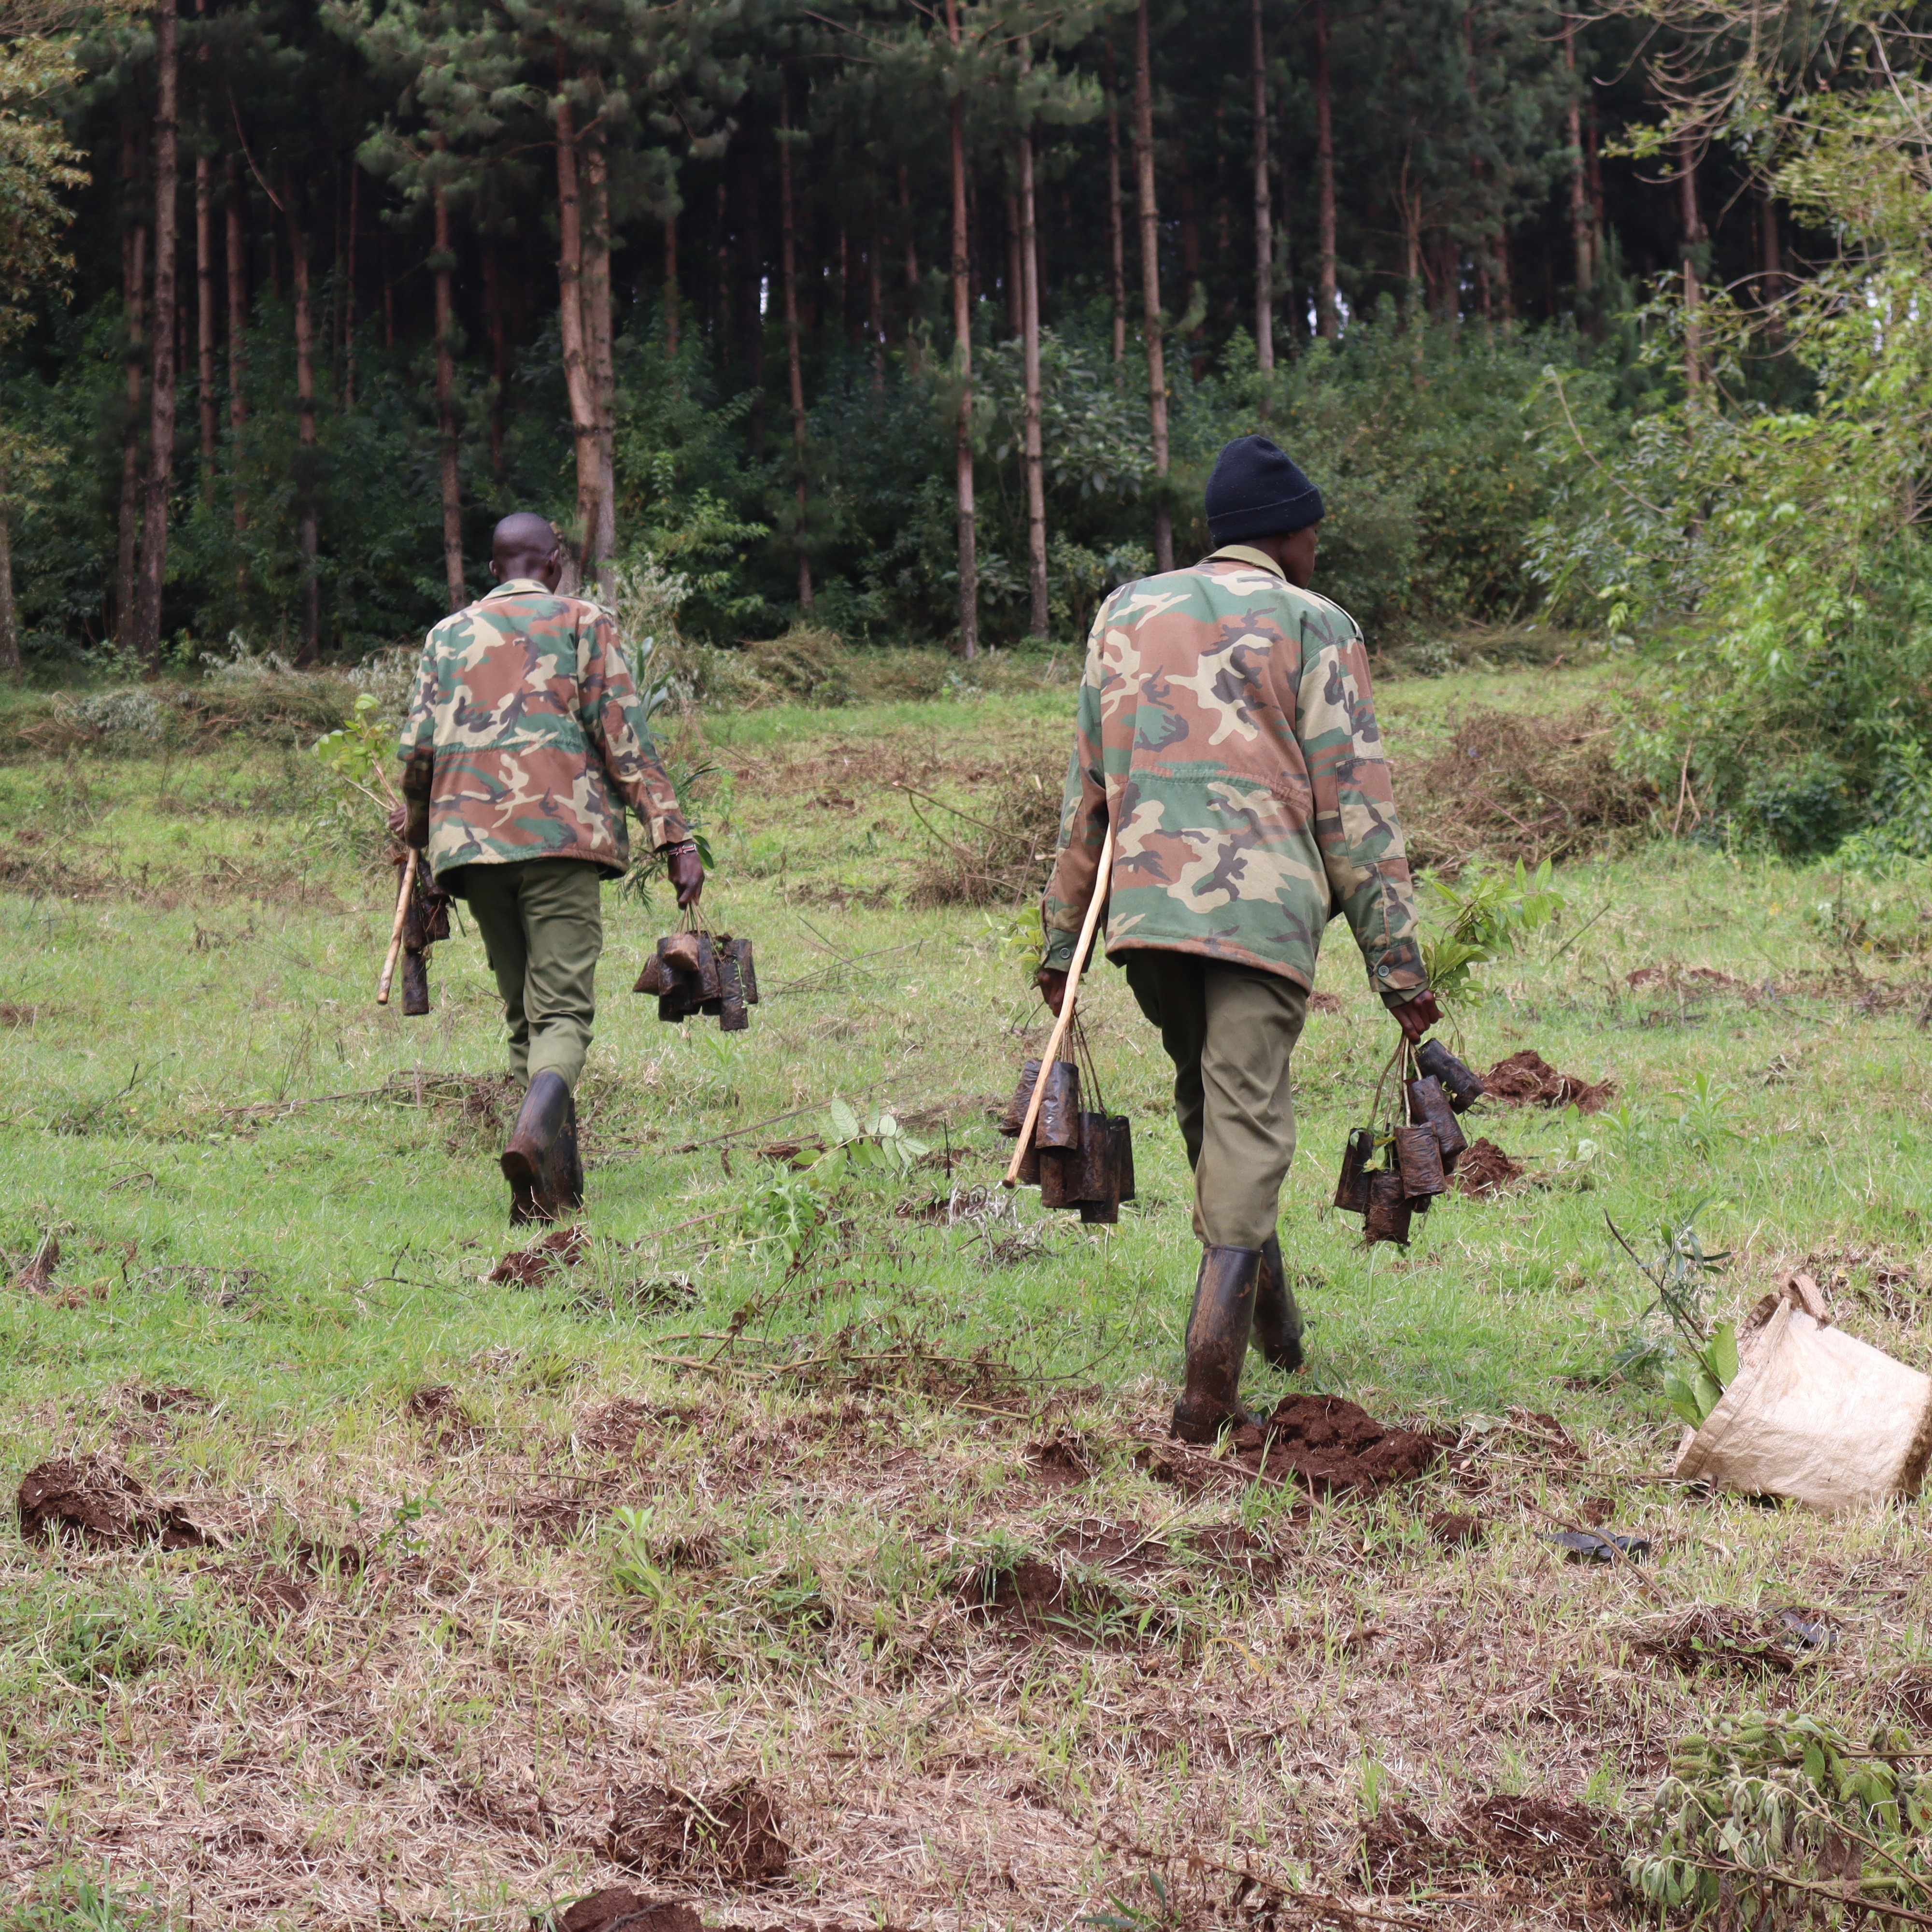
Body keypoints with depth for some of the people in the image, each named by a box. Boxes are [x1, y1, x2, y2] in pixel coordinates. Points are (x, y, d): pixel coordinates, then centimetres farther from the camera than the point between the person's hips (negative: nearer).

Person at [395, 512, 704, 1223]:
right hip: (559, 833, -3)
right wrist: (674, 837, -5)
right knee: (563, 1009, -8)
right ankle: (537, 1124, -38)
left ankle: (554, 1183, 5)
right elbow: (623, 736, -2)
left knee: (523, 1010, 12)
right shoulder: (581, 622, 8)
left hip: (470, 841, 4)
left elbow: (419, 747, 9)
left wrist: (417, 824, 28)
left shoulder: (449, 634, 18)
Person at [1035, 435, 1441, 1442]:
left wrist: (1061, 935, 26)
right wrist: (1397, 963, 1)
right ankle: (1208, 1386, -18)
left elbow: (1086, 788, 21)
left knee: (1204, 1102, 22)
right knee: (1248, 1120, -7)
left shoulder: (1126, 613, 19)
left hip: (1142, 908, 4)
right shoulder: (1313, 625, 5)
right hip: (1262, 908, -4)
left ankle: (1268, 1305, 33)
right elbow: (1355, 807, 0)